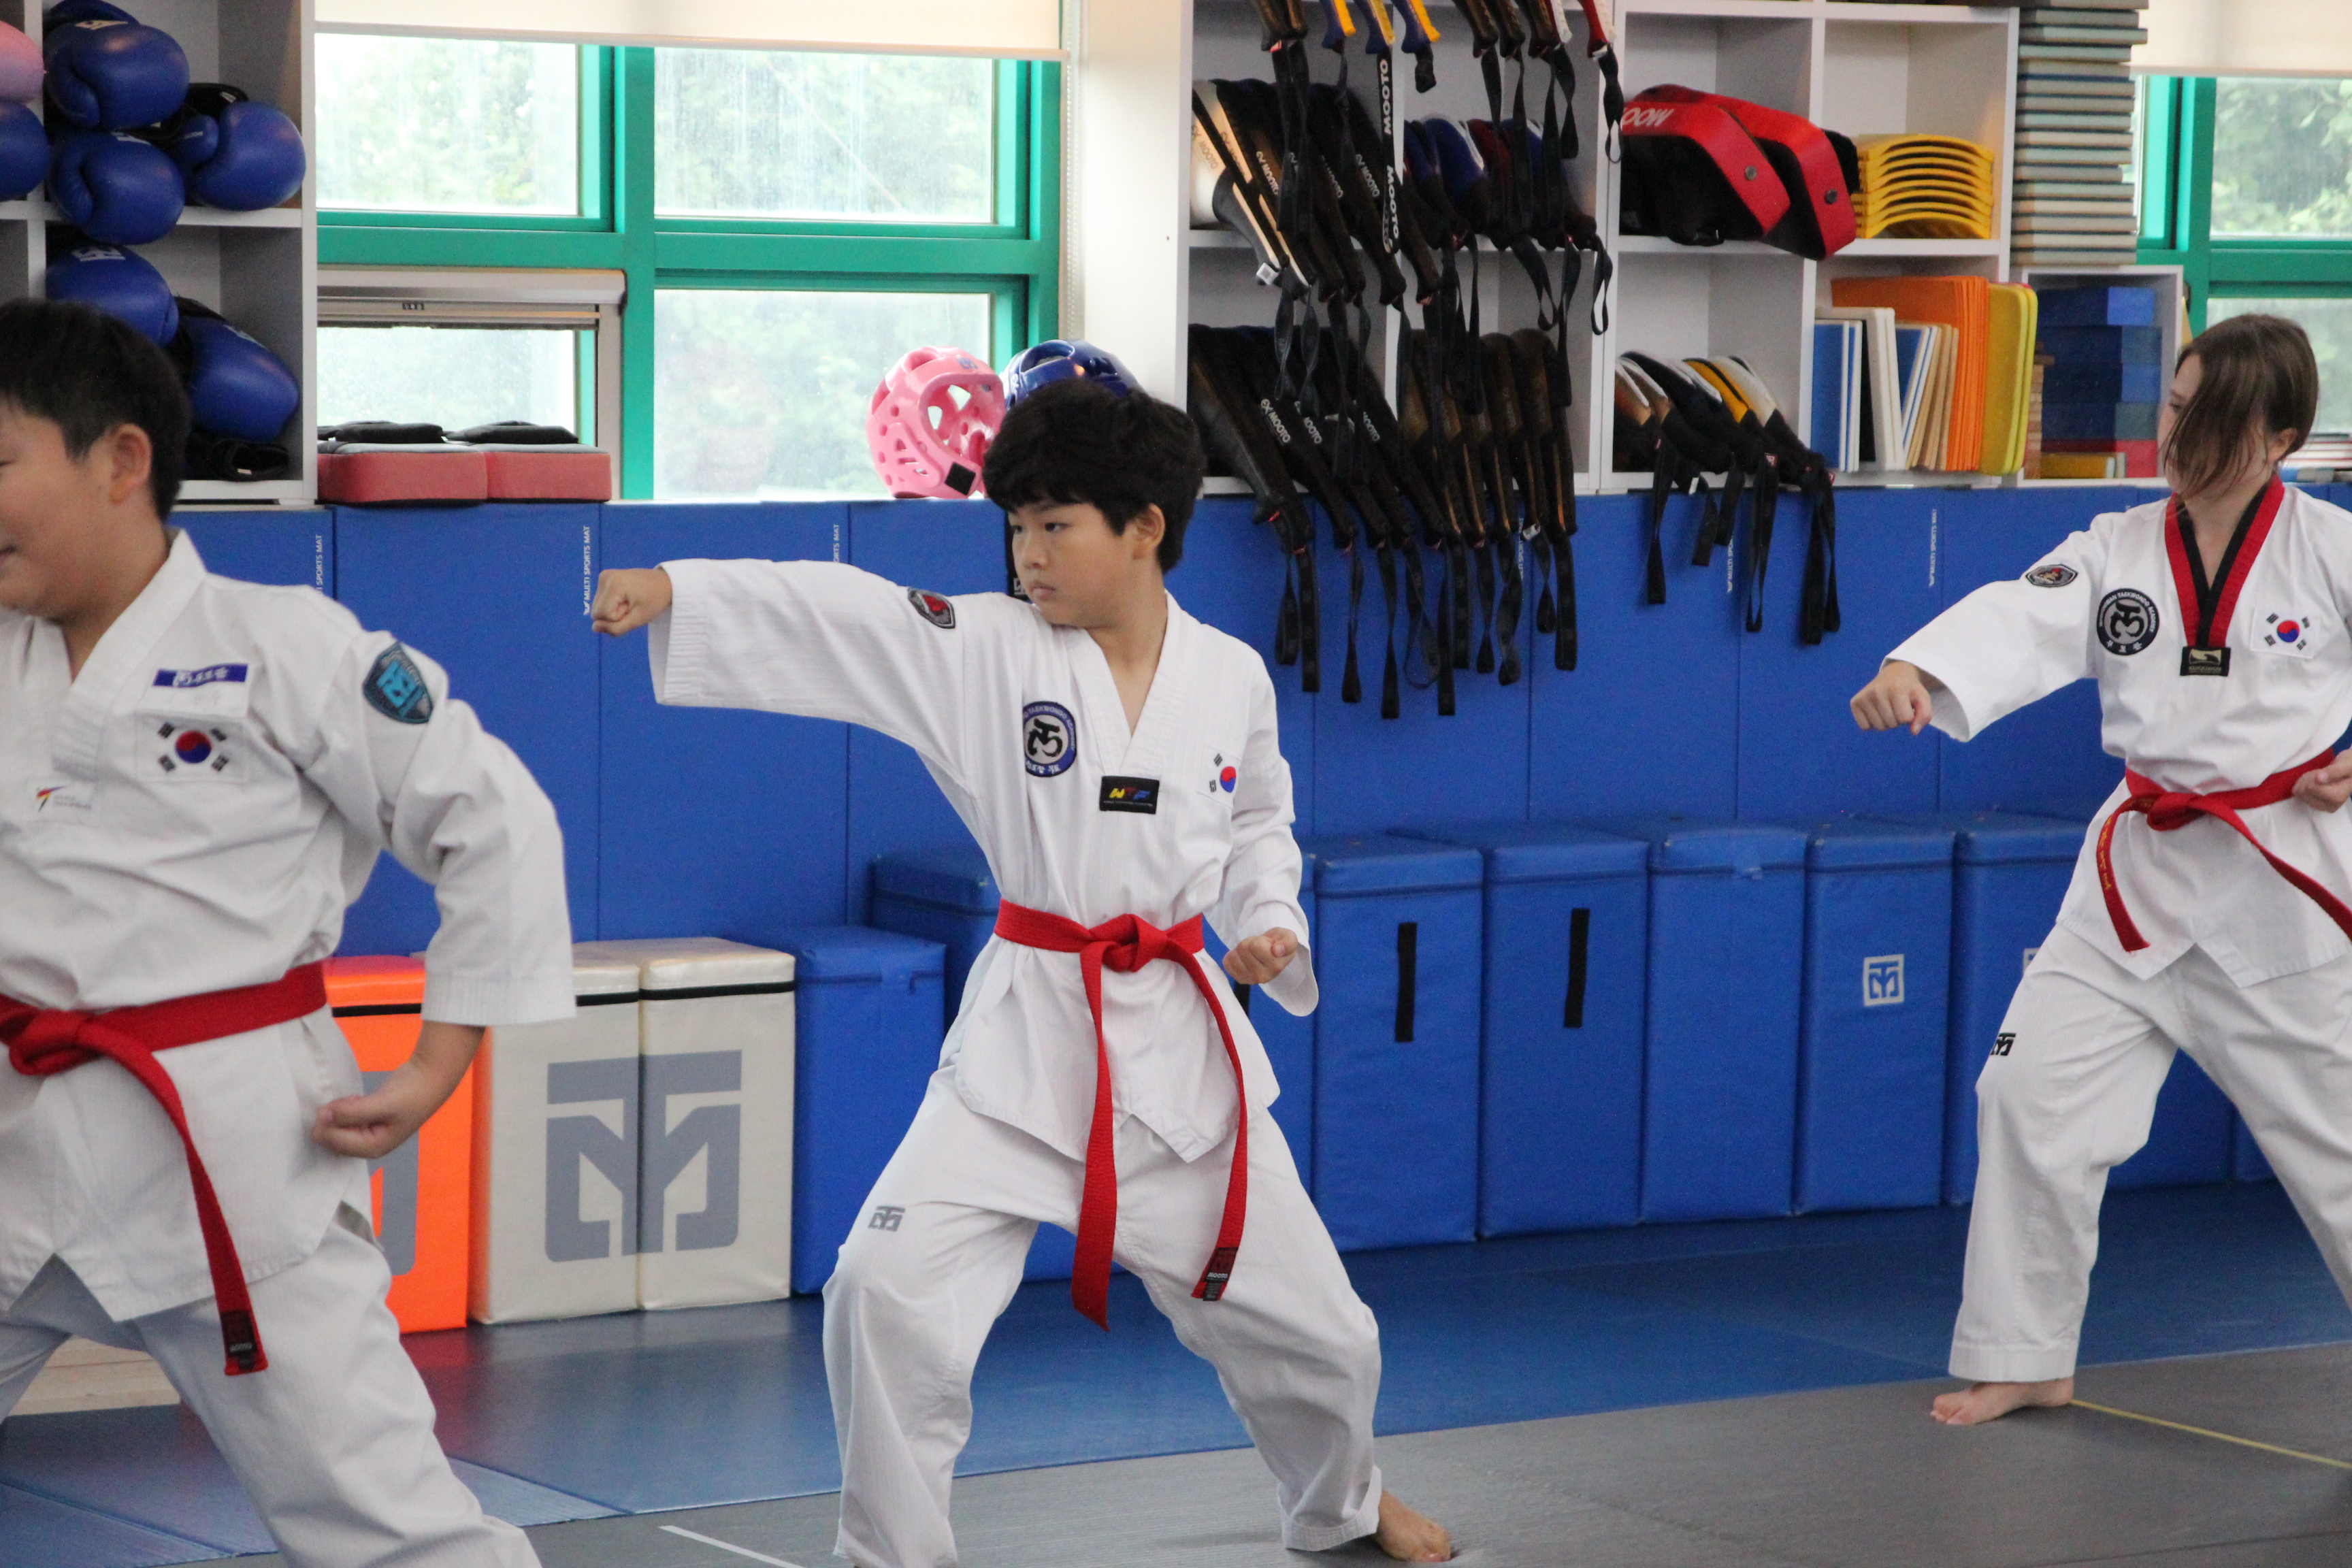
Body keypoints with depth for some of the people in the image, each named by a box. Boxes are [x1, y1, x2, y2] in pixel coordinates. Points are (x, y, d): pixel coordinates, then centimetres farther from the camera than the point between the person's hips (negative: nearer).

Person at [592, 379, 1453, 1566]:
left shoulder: (1231, 678, 0)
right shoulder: (988, 651, -8)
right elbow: (833, 616, -20)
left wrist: (1269, 924, -2)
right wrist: (673, 589, -32)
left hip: (1182, 1040, 2)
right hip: (1027, 1036, -2)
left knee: (1310, 1327, 12)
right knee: (890, 1288, -18)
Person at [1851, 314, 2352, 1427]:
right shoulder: (2116, 553, 1)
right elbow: (2020, 626, -17)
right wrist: (1917, 669, -35)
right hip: (2142, 871, 4)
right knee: (2035, 1090, -1)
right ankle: (2024, 1359, 13)